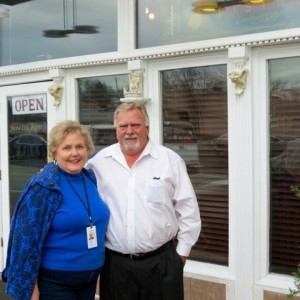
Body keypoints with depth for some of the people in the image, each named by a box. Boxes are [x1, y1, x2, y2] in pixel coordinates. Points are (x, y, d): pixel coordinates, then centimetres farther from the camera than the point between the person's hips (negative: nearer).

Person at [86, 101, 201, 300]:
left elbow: (188, 210, 2)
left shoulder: (171, 160, -1)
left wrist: (182, 252, 2)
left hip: (161, 262, -1)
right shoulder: (100, 162, 2)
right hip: (115, 263, 1)